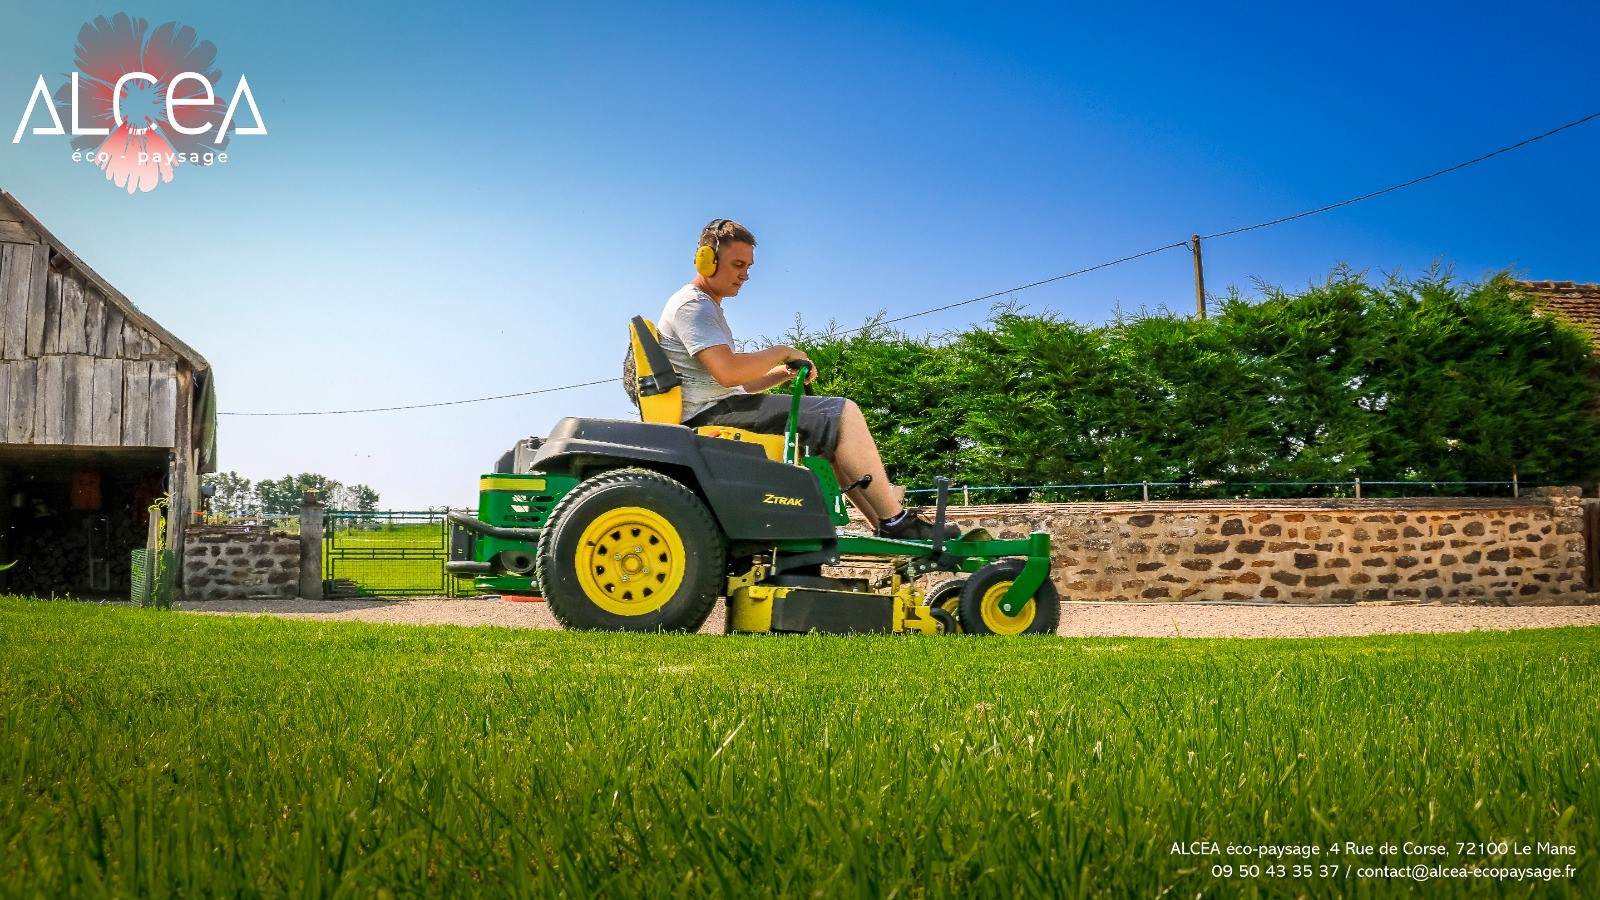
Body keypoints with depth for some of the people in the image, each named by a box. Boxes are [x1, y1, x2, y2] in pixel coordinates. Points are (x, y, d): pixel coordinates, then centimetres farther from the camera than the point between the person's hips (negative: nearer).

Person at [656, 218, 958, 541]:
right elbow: (727, 371, -23)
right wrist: (783, 353, -7)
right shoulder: (691, 305, -7)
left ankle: (887, 526, 1)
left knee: (837, 431, 10)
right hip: (709, 413, -11)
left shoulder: (706, 308, 27)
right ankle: (897, 522, -12)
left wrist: (784, 372, 8)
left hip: (720, 411, 11)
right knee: (843, 413, -16)